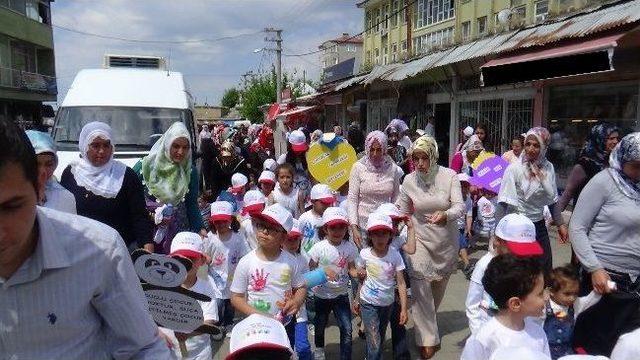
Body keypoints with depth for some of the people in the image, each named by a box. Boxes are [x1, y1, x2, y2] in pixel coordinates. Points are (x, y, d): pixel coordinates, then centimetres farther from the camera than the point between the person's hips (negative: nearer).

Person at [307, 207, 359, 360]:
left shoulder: (350, 247, -12)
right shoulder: (319, 248, -19)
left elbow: (351, 269, -1)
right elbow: (310, 271, -10)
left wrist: (358, 273, -22)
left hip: (341, 295, 1)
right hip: (322, 295, -1)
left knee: (347, 330, -4)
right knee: (320, 326, 21)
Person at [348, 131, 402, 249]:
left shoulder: (392, 168, 0)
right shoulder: (358, 167, -6)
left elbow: (395, 198, 6)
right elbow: (352, 199, -6)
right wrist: (354, 228, -12)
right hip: (363, 224, -1)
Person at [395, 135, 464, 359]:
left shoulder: (449, 176, -14)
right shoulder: (409, 181, -8)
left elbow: (460, 206, -19)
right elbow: (402, 212, 3)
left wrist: (446, 214, -39)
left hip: (446, 241, 1)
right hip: (420, 239, 0)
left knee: (439, 288, 18)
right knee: (421, 289, -10)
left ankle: (427, 322, 47)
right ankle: (427, 339, 6)